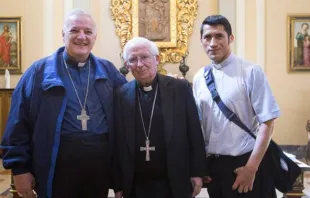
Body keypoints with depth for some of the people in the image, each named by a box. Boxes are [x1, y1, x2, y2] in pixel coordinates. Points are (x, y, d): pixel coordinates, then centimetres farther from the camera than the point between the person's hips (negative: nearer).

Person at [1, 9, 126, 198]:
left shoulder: (108, 71, 8)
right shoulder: (40, 71, 0)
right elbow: (19, 123, -2)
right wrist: (19, 167, -5)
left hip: (100, 166, 3)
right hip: (56, 167, -2)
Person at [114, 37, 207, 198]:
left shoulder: (180, 88, -3)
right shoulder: (121, 95, 0)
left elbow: (194, 133, 0)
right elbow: (118, 141, 2)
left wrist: (197, 172, -2)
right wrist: (118, 182, 2)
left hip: (175, 182, -1)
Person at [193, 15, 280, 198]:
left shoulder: (251, 72, -11)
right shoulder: (199, 78, 4)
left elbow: (267, 122, -12)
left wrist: (251, 167, -13)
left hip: (245, 162, -4)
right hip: (212, 164, 5)